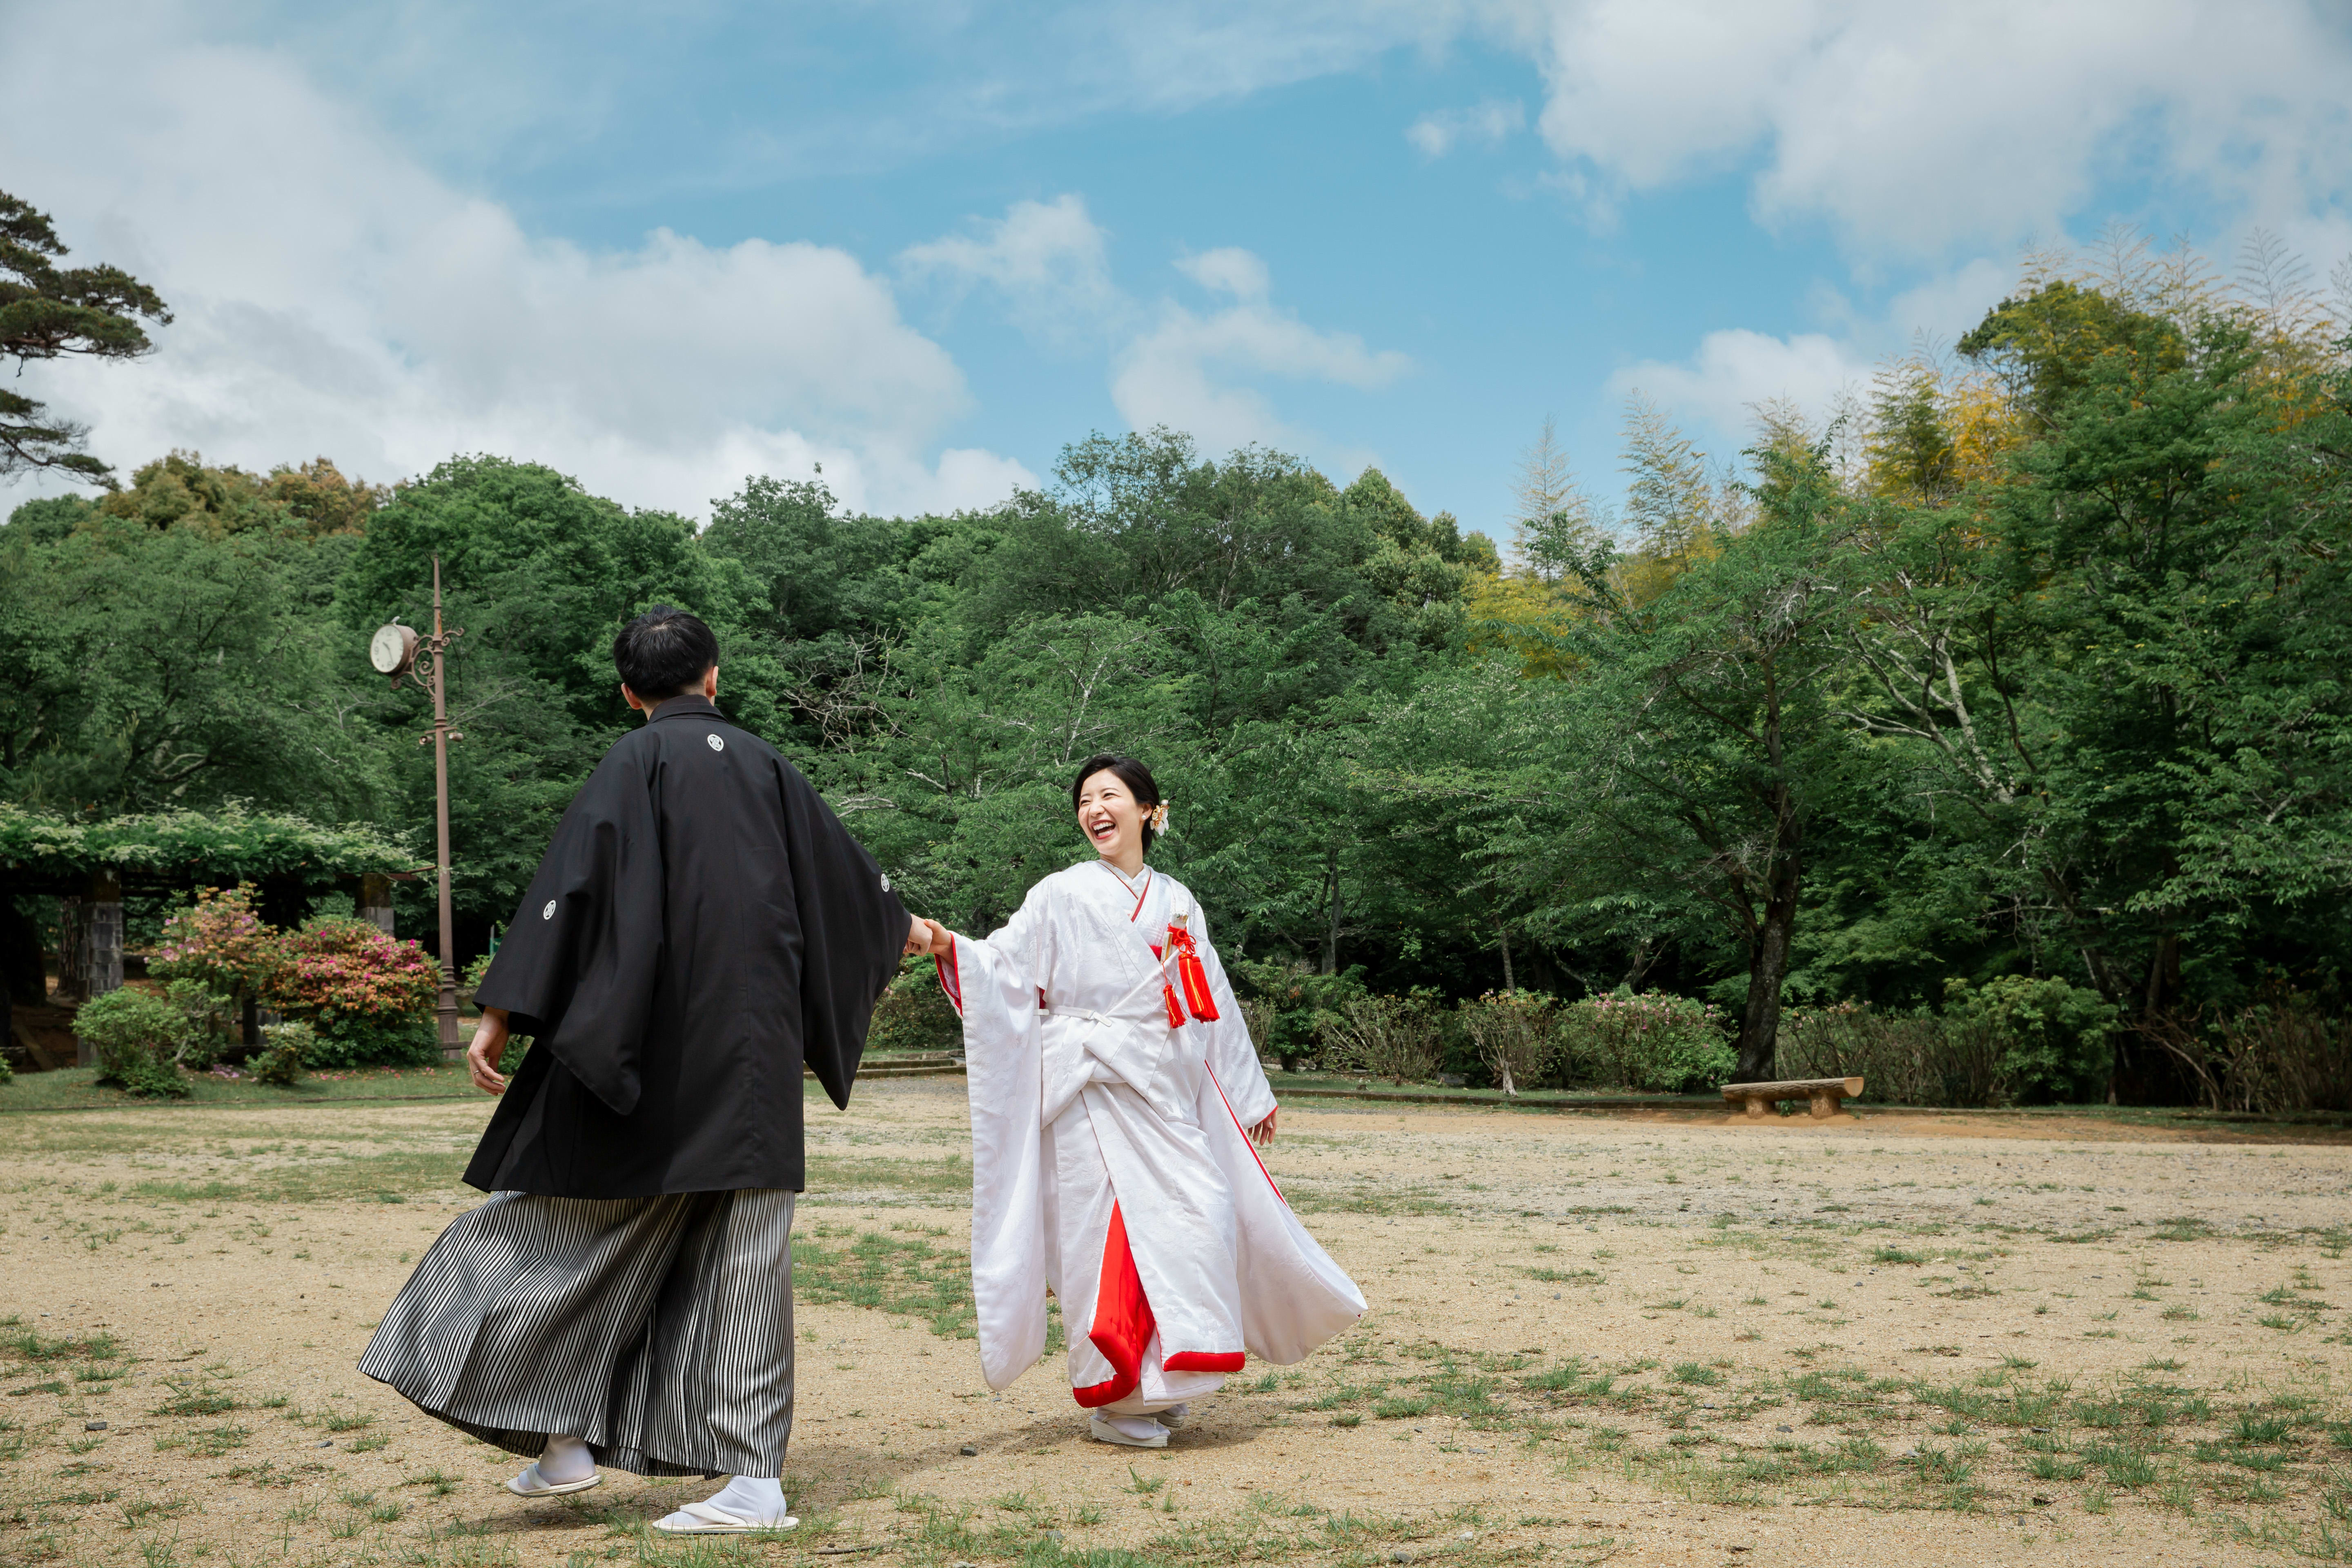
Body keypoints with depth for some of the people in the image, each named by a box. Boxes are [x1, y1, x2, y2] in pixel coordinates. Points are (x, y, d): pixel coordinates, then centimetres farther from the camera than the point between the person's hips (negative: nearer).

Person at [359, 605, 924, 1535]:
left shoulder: (637, 762, -3)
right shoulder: (762, 763, 12)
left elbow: (570, 884, -13)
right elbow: (841, 869, 25)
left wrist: (503, 1013, -15)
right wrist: (896, 930, 44)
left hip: (657, 1041, -4)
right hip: (759, 1043, 4)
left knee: (575, 1218, 10)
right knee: (745, 1253, 4)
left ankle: (566, 1441, 9)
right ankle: (753, 1477, 2)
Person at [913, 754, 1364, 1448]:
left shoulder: (1177, 903, 14)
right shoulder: (1062, 896, 2)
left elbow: (1213, 1003, 20)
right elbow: (1007, 966, -9)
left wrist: (1253, 1092, 23)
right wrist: (949, 947, -29)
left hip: (1164, 1092, 5)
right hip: (1094, 1091, -4)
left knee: (1197, 1215, 0)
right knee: (1107, 1229, -7)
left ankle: (1157, 1386, 17)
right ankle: (1112, 1399, 5)